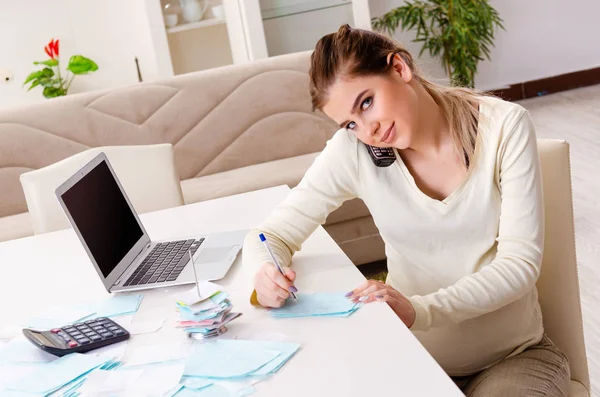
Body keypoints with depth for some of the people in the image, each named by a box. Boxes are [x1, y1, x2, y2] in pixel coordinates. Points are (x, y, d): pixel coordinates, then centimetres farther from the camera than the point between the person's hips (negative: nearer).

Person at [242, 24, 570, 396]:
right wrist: (267, 274, -28)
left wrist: (419, 310, -31)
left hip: (515, 356, -1)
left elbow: (520, 262, -15)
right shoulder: (352, 151, -10)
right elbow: (272, 235, -3)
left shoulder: (505, 126, -12)